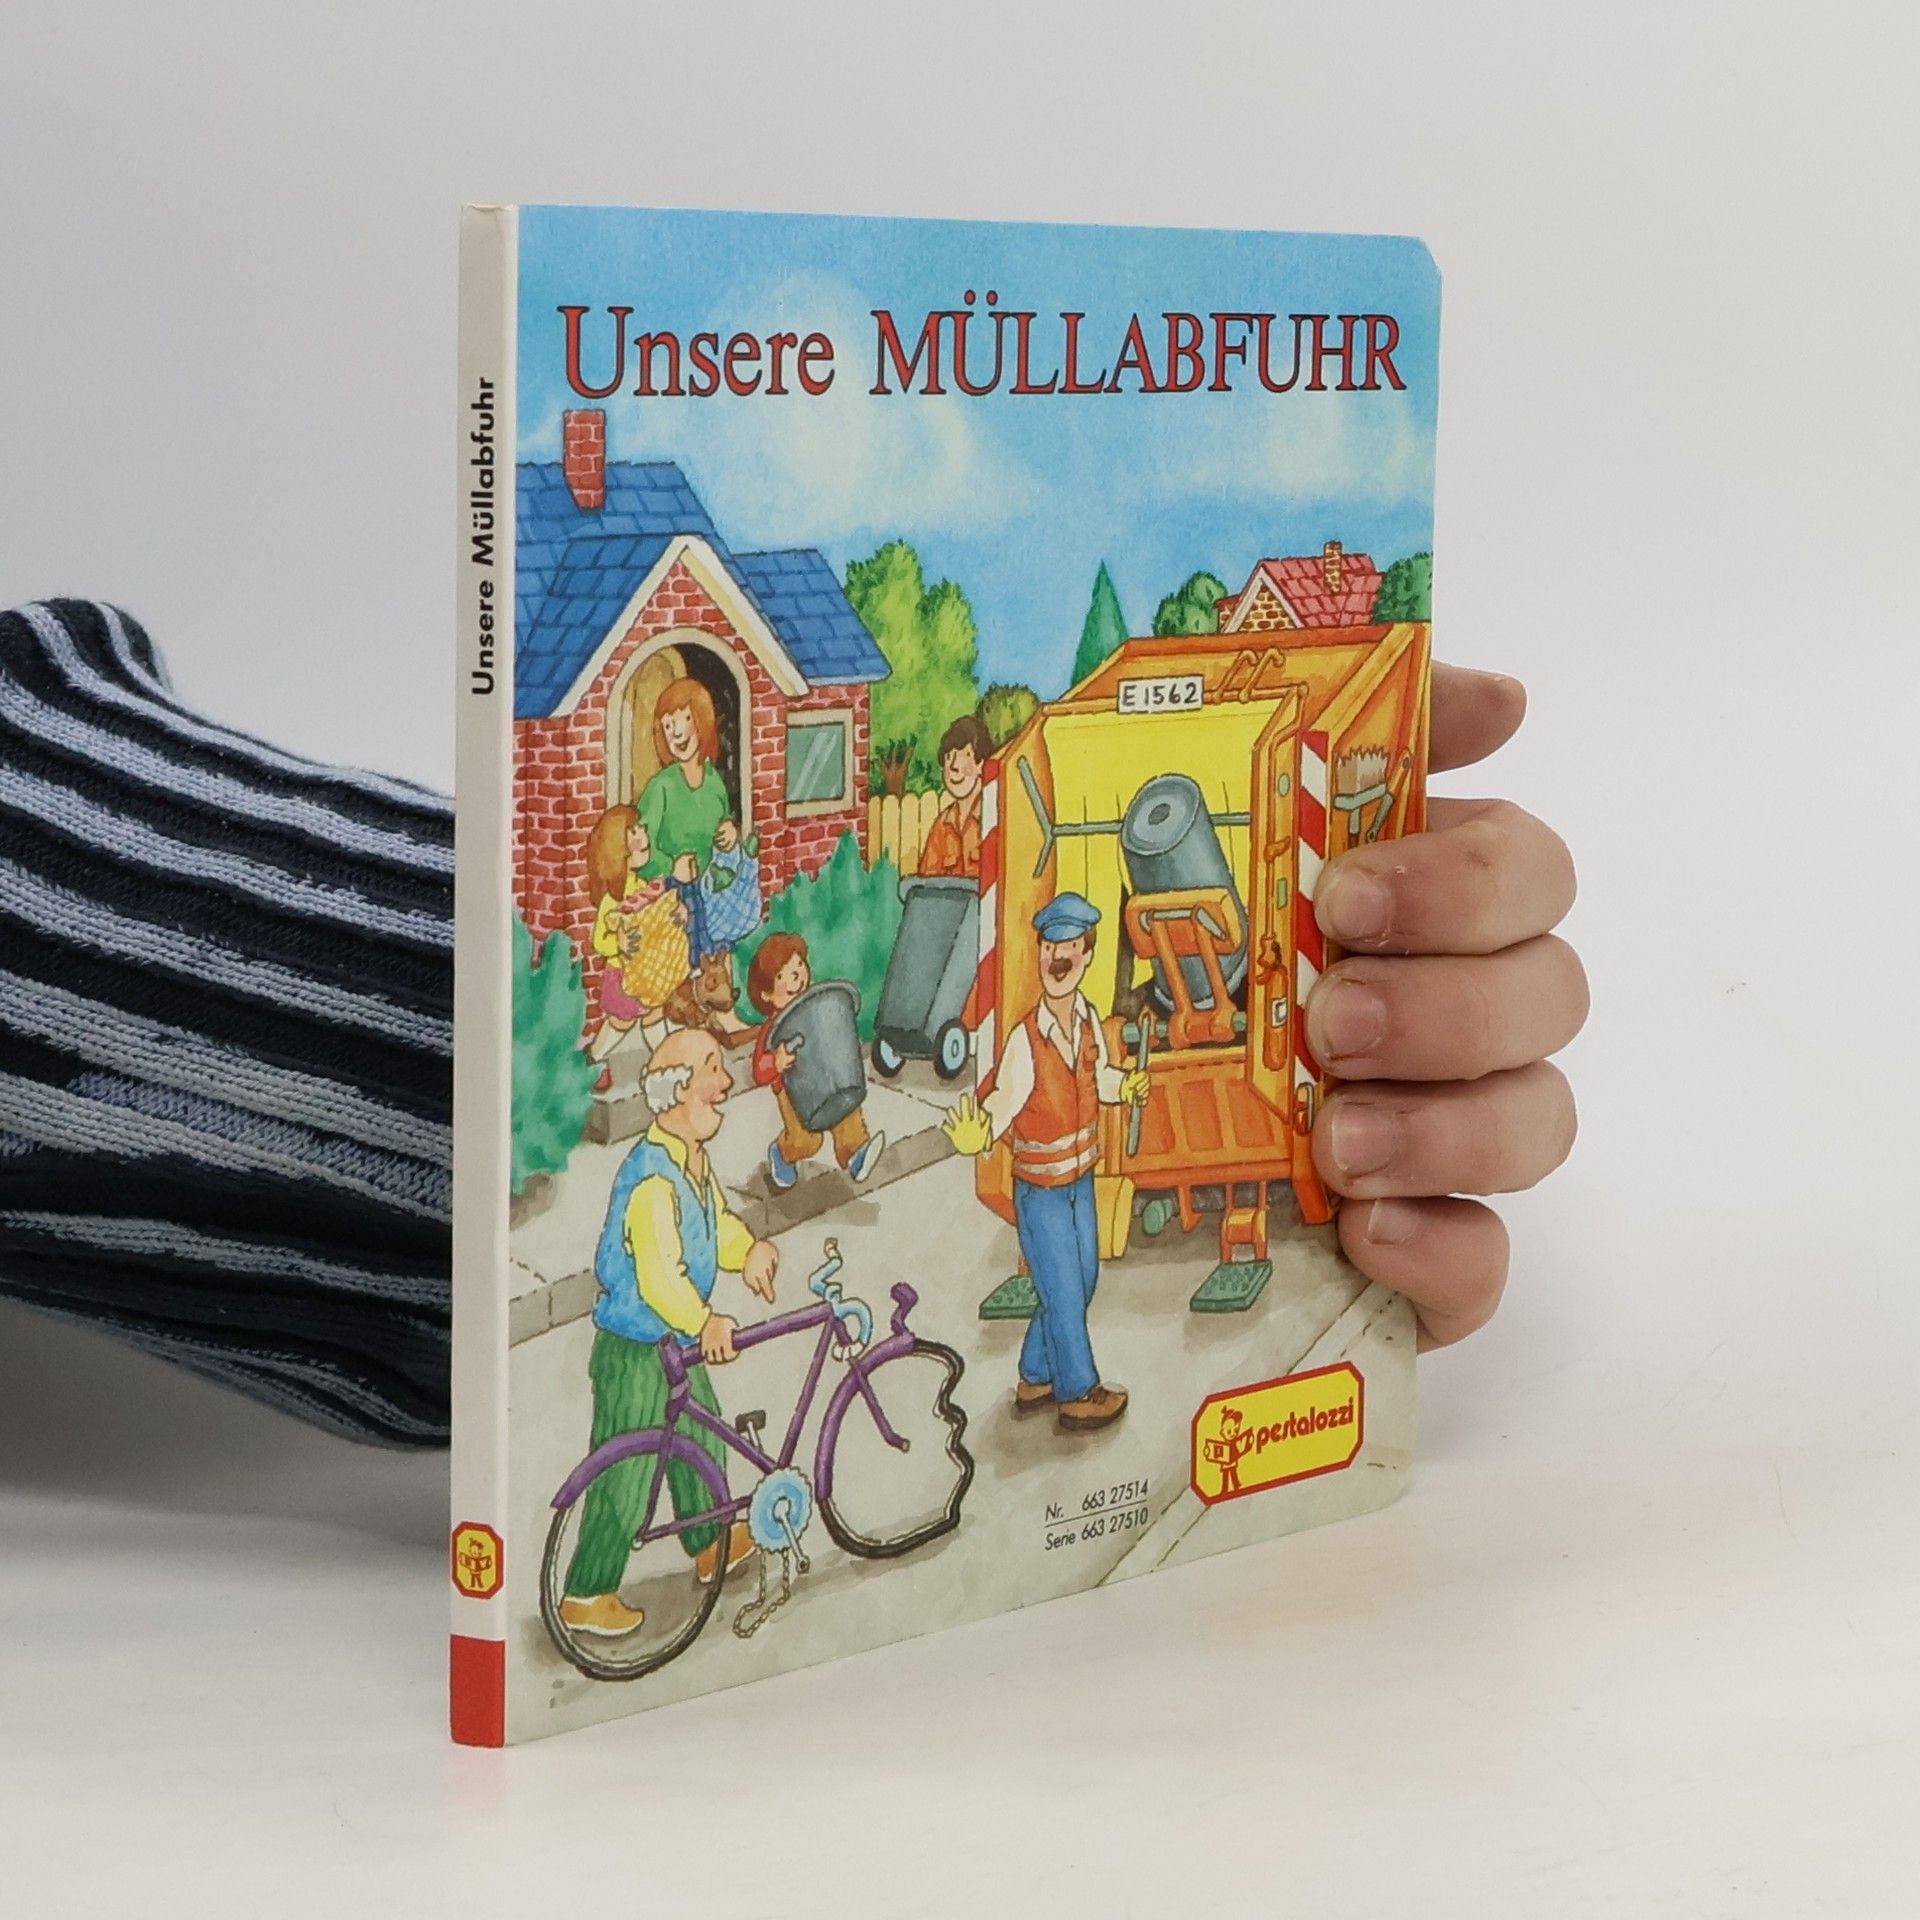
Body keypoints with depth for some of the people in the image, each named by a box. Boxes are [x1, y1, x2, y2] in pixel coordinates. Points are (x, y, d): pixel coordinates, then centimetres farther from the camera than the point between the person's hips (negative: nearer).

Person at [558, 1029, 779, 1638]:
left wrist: (752, 1248, -7)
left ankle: (711, 1545, 48)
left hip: (680, 1342, 10)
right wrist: (703, 1322, -46)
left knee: (701, 1439, 26)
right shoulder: (652, 1177, -29)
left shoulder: (696, 1161, 3)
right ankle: (586, 1597, 11)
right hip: (635, 1352, -10)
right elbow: (660, 1275, -36)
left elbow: (718, 1225, 12)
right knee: (626, 1476, -1)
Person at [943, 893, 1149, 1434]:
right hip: (1041, 1191, -7)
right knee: (1064, 1292, 5)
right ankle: (1079, 1394, 24)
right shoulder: (1025, 1040, -26)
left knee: (1081, 1282, 19)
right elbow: (1004, 1100, -24)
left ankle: (1036, 1379, 37)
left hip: (1081, 1181, 7)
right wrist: (980, 1133, -43)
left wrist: (1127, 1086, -10)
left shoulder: (1089, 1020, -6)